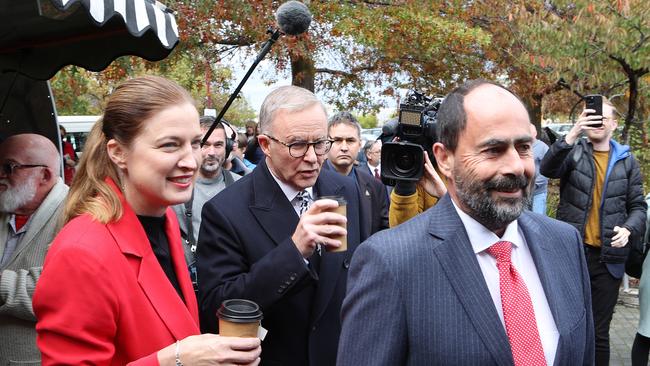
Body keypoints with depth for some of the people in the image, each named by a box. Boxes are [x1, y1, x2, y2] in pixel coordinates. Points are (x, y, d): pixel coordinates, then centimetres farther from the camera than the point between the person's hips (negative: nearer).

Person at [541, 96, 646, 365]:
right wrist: (572, 135, -29)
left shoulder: (626, 161, 9)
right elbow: (547, 169, -18)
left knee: (599, 331, 10)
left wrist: (629, 229, -10)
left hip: (608, 256, 2)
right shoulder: (573, 152, 2)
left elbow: (638, 206, 11)